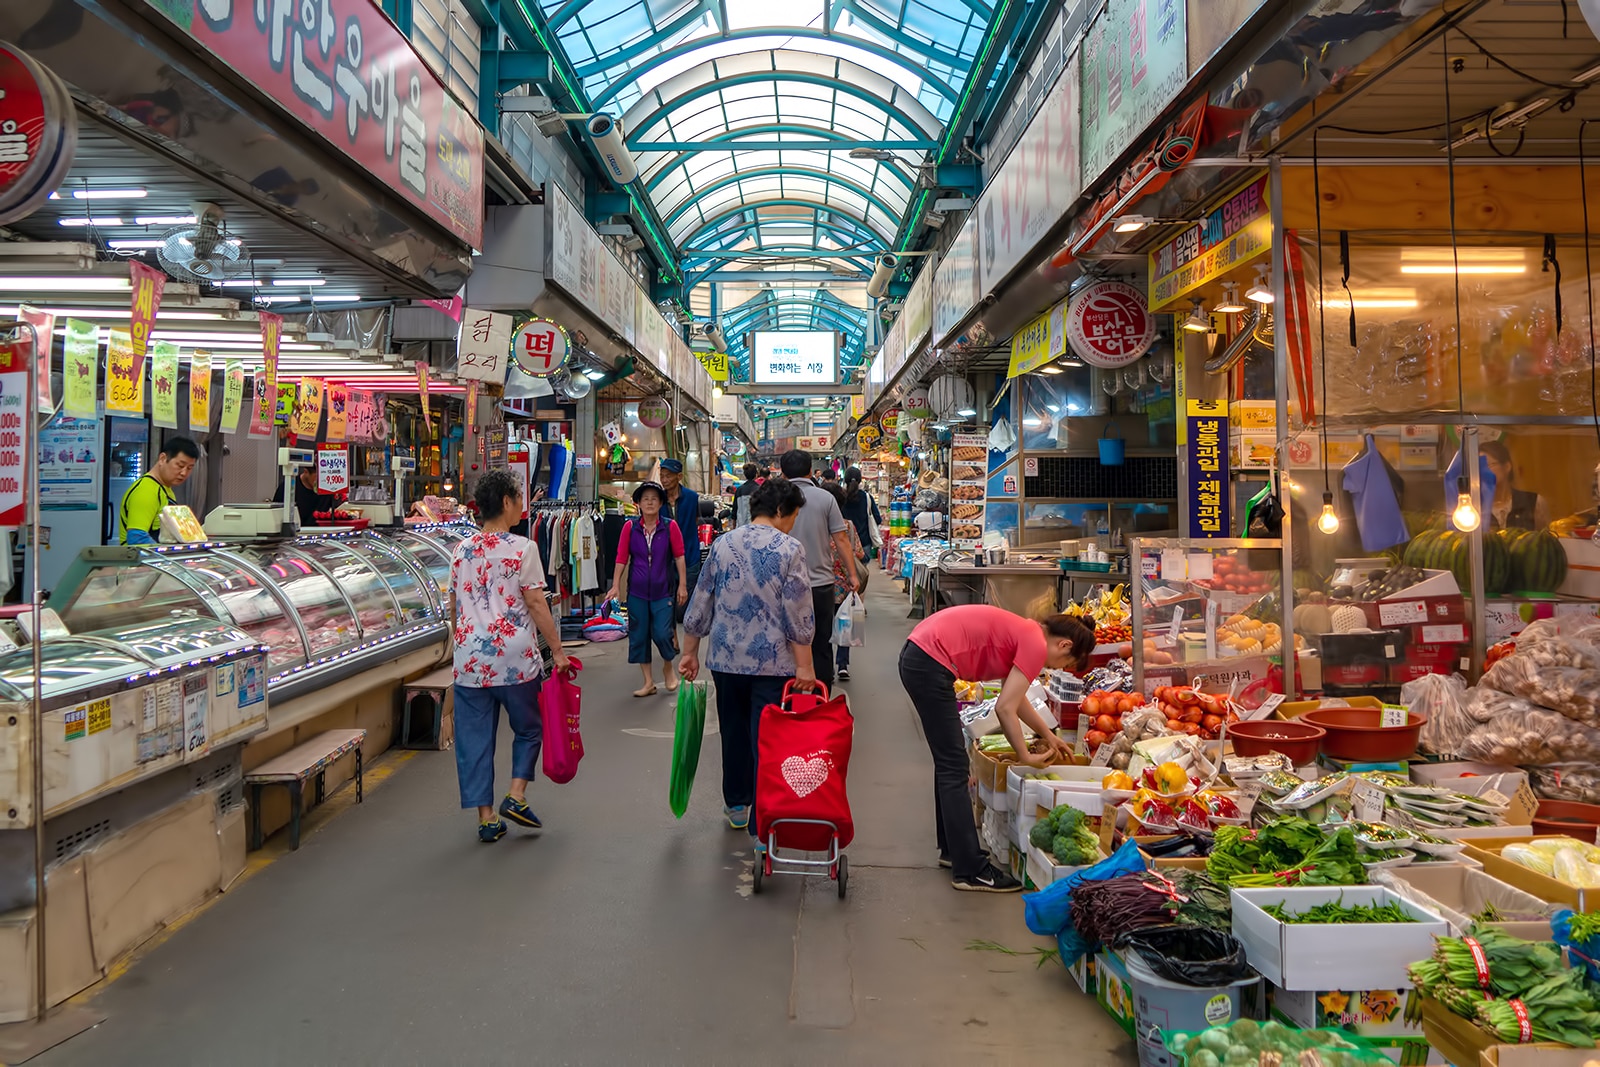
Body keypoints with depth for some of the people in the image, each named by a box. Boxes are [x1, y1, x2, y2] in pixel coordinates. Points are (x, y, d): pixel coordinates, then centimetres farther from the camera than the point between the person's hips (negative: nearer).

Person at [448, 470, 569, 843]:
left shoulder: (462, 551, 8)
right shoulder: (522, 549, -8)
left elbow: (454, 607, 14)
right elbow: (537, 605, -9)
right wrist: (557, 650, -3)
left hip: (469, 659, 4)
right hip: (515, 659, -4)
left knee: (475, 738, 8)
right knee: (528, 728, 16)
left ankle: (486, 817, 11)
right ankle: (516, 795, 5)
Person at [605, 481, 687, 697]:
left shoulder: (670, 527, -5)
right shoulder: (630, 527, -2)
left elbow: (679, 556, -1)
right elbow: (621, 557, -1)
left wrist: (682, 585, -2)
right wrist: (615, 586, -4)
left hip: (662, 590, -2)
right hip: (637, 591, 2)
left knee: (662, 633, -8)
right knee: (638, 635, 6)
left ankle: (668, 668, 24)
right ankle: (649, 682, 20)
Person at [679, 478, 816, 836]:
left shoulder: (722, 545, 5)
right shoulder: (789, 549, -9)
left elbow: (700, 605, 9)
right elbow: (799, 616, -13)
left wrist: (690, 653, 17)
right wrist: (804, 666, -8)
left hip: (727, 660, 5)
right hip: (773, 664, -4)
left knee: (734, 735, 20)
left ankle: (737, 806, 35)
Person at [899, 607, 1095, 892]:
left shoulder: (1023, 633, 19)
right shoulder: (1037, 645, -8)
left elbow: (1015, 698, 28)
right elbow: (1005, 708, -10)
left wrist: (1048, 735, 33)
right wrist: (1025, 757, 1)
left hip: (915, 655, 11)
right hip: (931, 663, -11)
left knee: (949, 763, 20)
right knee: (954, 768, -5)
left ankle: (952, 850, 31)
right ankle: (970, 871, 1)